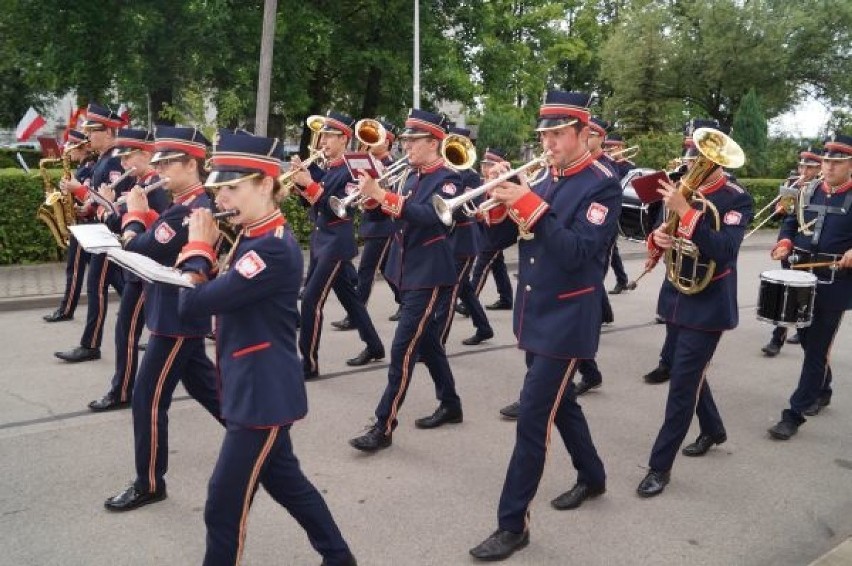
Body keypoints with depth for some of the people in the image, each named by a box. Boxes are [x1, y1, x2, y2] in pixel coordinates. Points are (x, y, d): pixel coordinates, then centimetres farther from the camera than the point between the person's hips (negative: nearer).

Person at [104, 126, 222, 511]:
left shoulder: (191, 210, -23)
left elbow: (138, 251, -26)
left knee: (148, 400, -1)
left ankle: (149, 484, 11)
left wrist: (134, 212, -10)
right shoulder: (187, 205, 9)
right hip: (181, 314, 10)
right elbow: (157, 243, 12)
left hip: (177, 319, -10)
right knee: (203, 384, 22)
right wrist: (146, 216, -2)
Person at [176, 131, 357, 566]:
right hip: (259, 388, 10)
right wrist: (209, 248, 0)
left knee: (225, 504, 3)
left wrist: (198, 246, -12)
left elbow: (194, 302, -27)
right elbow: (219, 296, 12)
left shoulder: (273, 249, -25)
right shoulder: (253, 238, 6)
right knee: (282, 478, 23)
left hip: (263, 393, -10)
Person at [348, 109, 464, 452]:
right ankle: (450, 405, 33)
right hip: (410, 272, 9)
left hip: (430, 277, -9)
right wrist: (371, 195, -7)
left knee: (404, 349, -9)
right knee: (426, 344, 17)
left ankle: (384, 427, -4)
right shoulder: (413, 177, 12)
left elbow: (429, 216, -30)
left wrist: (382, 195, -34)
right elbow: (399, 216, 12)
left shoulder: (448, 180, -12)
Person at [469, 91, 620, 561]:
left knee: (533, 418, -6)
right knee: (559, 403, 21)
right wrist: (499, 199, -9)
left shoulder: (603, 186, -12)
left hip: (566, 322, -8)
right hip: (534, 316, 8)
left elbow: (577, 252, -24)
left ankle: (513, 523, 5)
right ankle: (592, 477, 43)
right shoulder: (543, 181, 9)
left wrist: (528, 204, -28)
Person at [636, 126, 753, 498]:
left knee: (683, 383, -5)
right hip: (676, 298, 7)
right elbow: (664, 244, 10)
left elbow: (724, 251, -28)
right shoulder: (684, 190, 4)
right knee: (689, 373, 21)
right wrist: (658, 238, -14)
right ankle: (713, 429, 45)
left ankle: (661, 465, 5)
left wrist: (685, 211, -35)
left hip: (708, 306, -7)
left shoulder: (737, 199, -13)